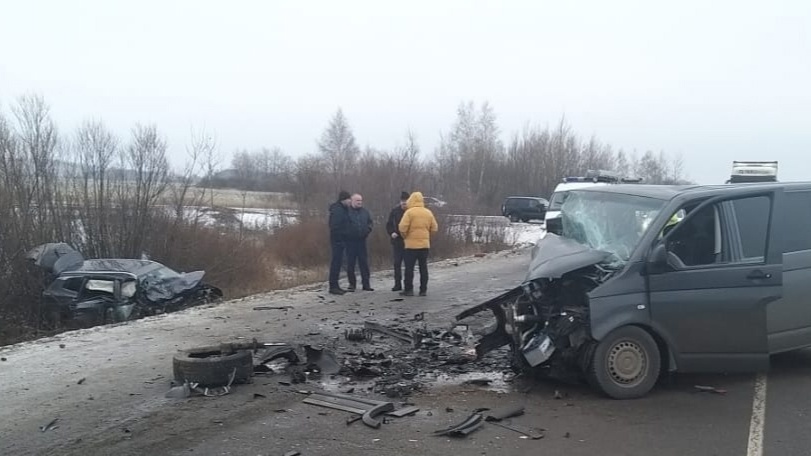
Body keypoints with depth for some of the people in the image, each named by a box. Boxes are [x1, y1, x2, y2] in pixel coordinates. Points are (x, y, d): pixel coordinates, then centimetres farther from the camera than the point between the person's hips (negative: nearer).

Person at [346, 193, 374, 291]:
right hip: (350, 241, -4)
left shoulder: (365, 211, 10)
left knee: (364, 263, 6)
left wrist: (367, 230, 2)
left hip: (362, 240, 4)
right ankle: (352, 283, 13)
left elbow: (370, 223, 18)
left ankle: (366, 284, 12)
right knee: (350, 263, 2)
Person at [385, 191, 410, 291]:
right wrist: (391, 233, -7)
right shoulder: (395, 210, 1)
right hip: (397, 241, 3)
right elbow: (389, 224, 9)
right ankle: (397, 284, 15)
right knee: (397, 263, 7)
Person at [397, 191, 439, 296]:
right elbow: (434, 228, 8)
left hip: (412, 244, -4)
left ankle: (408, 289, 3)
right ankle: (423, 290, 9)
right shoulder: (428, 212, 6)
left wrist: (405, 236, 1)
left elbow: (402, 227, -16)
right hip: (425, 244, 5)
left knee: (409, 267, 2)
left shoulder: (409, 212, -9)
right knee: (423, 267, 8)